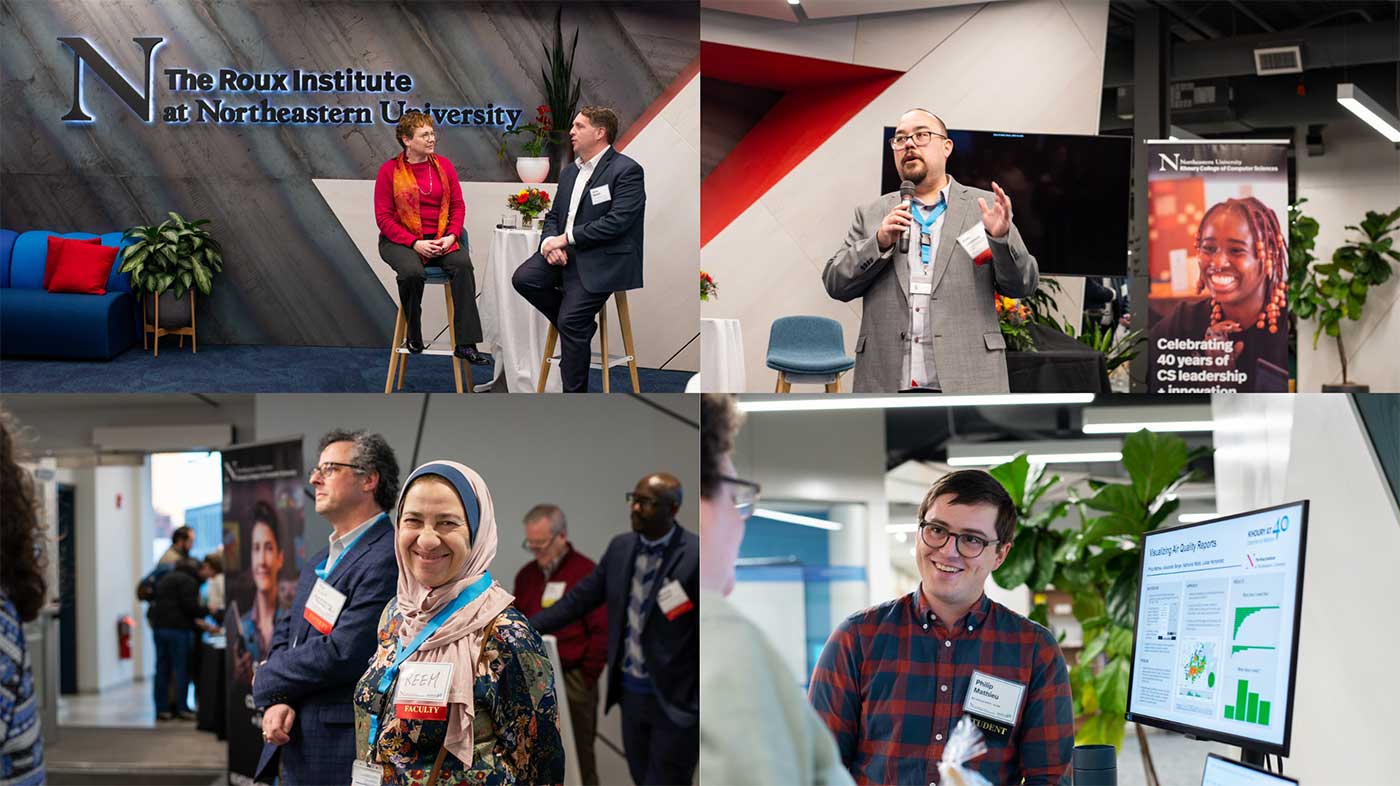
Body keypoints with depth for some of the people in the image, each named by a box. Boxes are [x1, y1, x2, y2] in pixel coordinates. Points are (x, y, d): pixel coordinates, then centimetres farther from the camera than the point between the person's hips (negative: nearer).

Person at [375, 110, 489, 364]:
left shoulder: (443, 165, 10)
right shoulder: (389, 170, 0)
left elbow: (458, 206, 10)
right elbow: (384, 218, -4)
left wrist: (451, 236, -9)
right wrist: (414, 243, -16)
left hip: (440, 240, 3)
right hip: (400, 241, -3)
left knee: (463, 263, -29)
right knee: (412, 271, -35)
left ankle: (465, 344, -31)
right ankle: (413, 337, -8)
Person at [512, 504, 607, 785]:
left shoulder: (587, 573, -6)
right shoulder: (526, 575, 13)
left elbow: (602, 633, -9)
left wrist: (585, 678, -10)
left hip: (572, 681, -6)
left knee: (578, 758, -2)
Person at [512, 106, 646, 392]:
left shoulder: (627, 171, -10)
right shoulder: (569, 172, 17)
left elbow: (617, 221, -20)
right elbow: (553, 215, 19)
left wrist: (566, 238, -18)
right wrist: (550, 241, -6)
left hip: (602, 260, -8)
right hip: (566, 254, 8)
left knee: (571, 321, -19)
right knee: (523, 278, -13)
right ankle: (579, 327, 6)